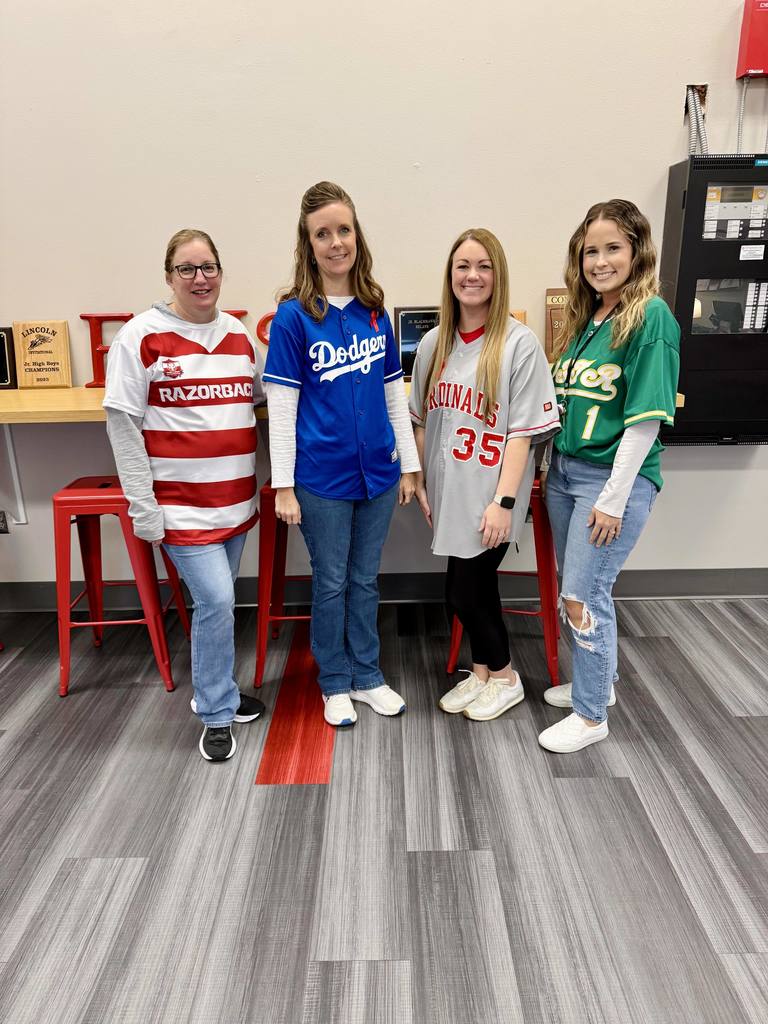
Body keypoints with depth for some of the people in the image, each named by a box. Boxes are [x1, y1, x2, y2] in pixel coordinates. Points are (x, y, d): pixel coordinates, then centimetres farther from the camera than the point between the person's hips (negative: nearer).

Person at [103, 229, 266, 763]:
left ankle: (215, 688, 36)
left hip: (236, 497, 5)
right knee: (216, 600, -9)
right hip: (181, 502, -5)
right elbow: (122, 422, -8)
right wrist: (142, 504, -12)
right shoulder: (141, 336, -7)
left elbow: (261, 393, 23)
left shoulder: (238, 333, 9)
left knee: (216, 600, 15)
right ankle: (218, 715, 11)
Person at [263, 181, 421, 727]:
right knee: (331, 582, 11)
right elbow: (281, 406, -10)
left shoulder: (375, 311, 5)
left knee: (366, 579, 16)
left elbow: (394, 393, 9)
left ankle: (367, 675, 34)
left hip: (378, 470, 4)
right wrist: (283, 484, -11)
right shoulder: (294, 316, -9)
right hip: (322, 476, -4)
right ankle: (335, 683, 30)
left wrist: (409, 463, 9)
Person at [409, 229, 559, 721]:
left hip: (489, 495, -5)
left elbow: (523, 431, -13)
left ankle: (504, 676, 26)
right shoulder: (434, 343, 5)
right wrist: (420, 481, 9)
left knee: (463, 592, 1)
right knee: (477, 585, 16)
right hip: (449, 491, 5)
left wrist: (503, 501, -17)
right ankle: (483, 672, 36)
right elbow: (422, 420, 11)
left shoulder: (520, 343, -10)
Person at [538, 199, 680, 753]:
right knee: (579, 587, 16)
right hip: (564, 468, 8)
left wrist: (614, 498, -19)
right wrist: (552, 464, 12)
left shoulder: (651, 317, -13)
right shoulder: (587, 316, 11)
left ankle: (592, 715, 17)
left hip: (615, 477, -7)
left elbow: (647, 415, -17)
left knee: (583, 596, -3)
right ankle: (598, 681, 37)